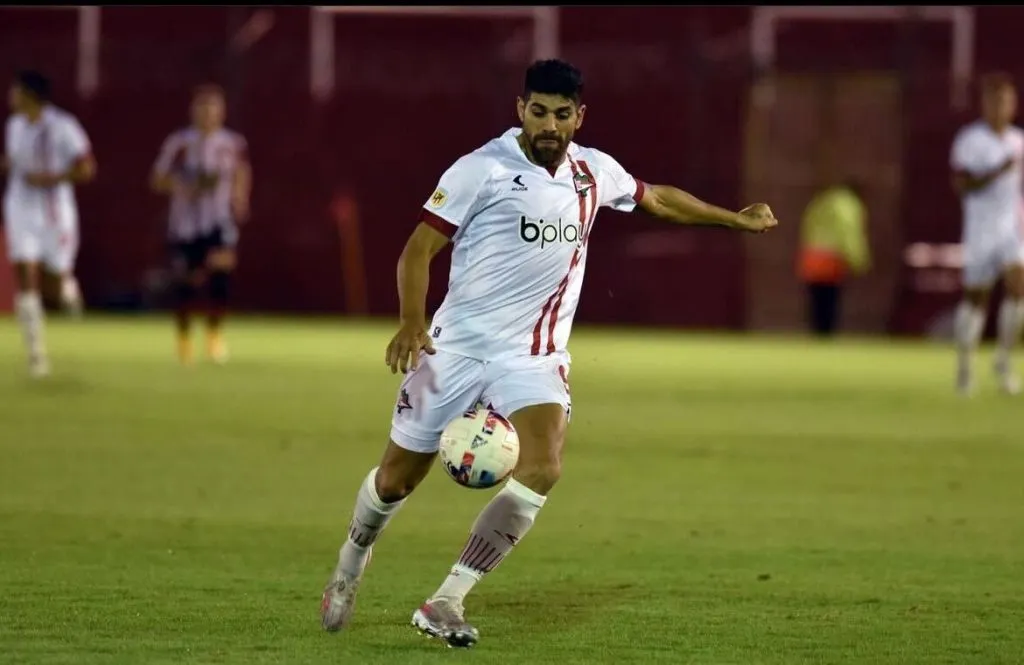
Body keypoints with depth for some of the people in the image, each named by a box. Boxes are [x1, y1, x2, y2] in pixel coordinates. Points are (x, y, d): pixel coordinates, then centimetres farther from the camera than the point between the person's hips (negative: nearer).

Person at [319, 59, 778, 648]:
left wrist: (734, 218, 32)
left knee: (542, 470, -22)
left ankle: (445, 604, -17)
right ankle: (351, 567, 39)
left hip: (535, 356, 3)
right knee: (398, 477, 6)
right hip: (458, 347, -3)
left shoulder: (594, 173, 5)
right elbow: (419, 249, -11)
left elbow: (658, 198, 26)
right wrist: (412, 322, -26)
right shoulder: (483, 169, -11)